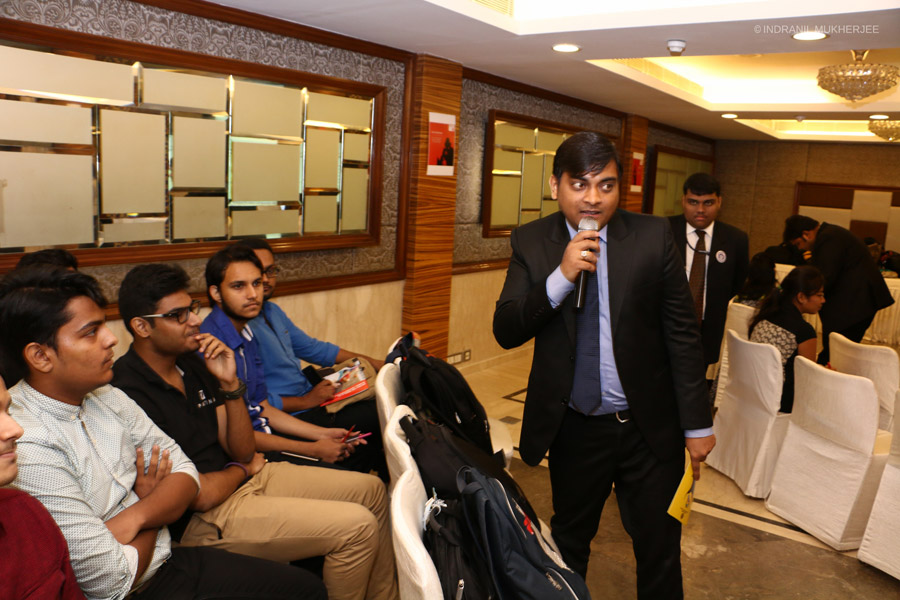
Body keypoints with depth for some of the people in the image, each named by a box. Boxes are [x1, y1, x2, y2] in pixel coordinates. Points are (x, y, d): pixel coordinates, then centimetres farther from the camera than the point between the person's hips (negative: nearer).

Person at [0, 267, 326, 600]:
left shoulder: (107, 397, 0)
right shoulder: (28, 449, -26)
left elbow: (185, 473, 3)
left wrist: (136, 517, -18)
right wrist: (151, 499, -6)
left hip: (165, 558, 7)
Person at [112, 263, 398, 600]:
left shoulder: (192, 363, 4)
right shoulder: (129, 394, -23)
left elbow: (243, 451, 4)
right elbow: (198, 495, -23)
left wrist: (230, 384, -10)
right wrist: (244, 469, -2)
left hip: (245, 478, 9)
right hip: (204, 521, -9)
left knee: (371, 490, 9)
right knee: (358, 526, -18)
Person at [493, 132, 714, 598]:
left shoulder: (653, 237, -8)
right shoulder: (531, 242, -5)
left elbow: (682, 334, -4)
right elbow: (506, 332, -11)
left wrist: (697, 424, -3)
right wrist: (561, 276, -25)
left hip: (649, 426, 0)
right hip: (573, 427, 1)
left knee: (660, 551, 15)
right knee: (568, 542, 22)